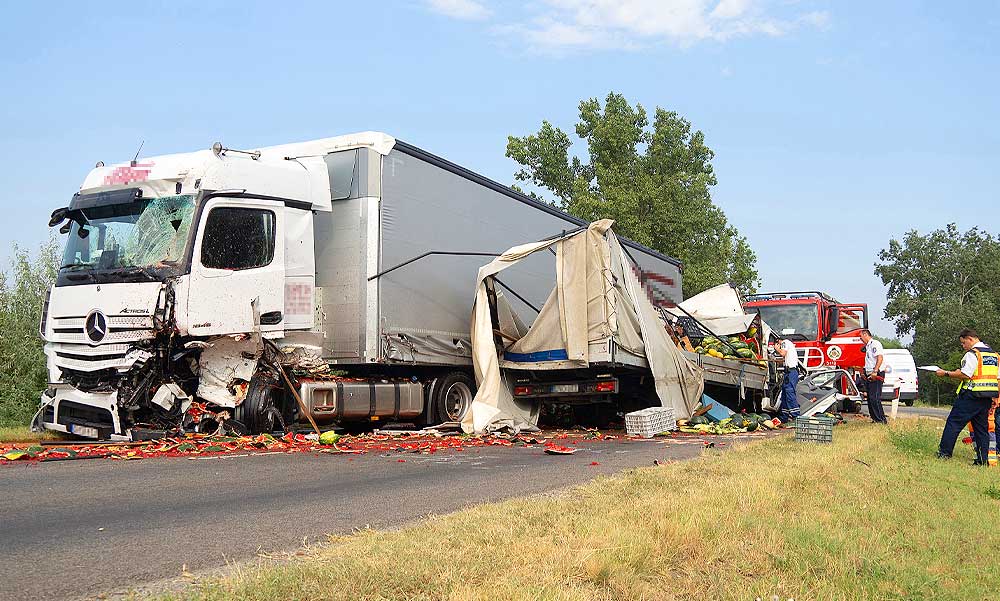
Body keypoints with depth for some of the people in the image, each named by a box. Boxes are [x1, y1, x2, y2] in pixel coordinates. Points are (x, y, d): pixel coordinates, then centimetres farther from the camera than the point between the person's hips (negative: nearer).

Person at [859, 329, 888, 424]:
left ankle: (881, 420, -12)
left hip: (876, 375, -10)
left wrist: (875, 371, -27)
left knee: (874, 398, -14)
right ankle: (875, 419, 13)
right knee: (870, 398, 10)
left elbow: (880, 357, -21)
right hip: (869, 376, 10)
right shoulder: (868, 346, 23)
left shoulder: (875, 344, -8)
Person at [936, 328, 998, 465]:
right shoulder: (994, 354, 16)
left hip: (972, 395, -8)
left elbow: (965, 375, -19)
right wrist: (995, 398, 18)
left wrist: (946, 374, -9)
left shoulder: (972, 353, -10)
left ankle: (944, 453, -2)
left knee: (954, 422, -2)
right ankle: (983, 460, 8)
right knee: (982, 427, 11)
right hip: (987, 398, 8)